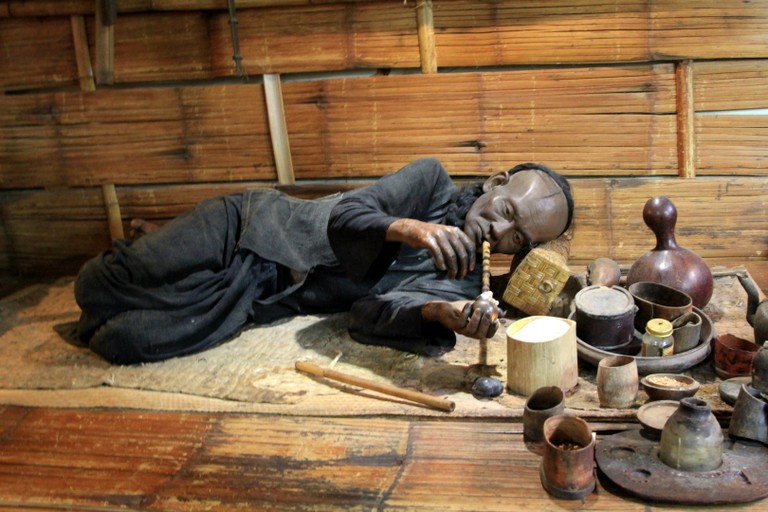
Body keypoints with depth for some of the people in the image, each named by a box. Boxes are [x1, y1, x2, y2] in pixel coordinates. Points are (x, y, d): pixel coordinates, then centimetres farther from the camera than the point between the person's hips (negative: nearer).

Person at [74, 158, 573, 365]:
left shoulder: (459, 286, -3)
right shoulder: (433, 179, -6)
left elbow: (370, 311, -17)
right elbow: (345, 216, -15)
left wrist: (438, 314, -39)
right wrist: (408, 228, -37)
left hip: (251, 301, 1)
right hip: (252, 222, -1)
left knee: (123, 341, -16)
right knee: (98, 285, -12)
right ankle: (149, 250, 23)